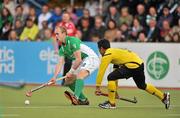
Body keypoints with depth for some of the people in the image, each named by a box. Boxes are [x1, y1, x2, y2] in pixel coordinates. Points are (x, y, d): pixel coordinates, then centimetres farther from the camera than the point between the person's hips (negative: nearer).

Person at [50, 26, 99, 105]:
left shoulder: (73, 41, -20)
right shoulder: (62, 49, 7)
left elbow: (78, 59, -24)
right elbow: (60, 63, -3)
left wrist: (71, 72, -22)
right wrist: (55, 77, -17)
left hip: (91, 58, -10)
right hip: (82, 62, 10)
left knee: (80, 75, -34)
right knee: (68, 80, 9)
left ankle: (75, 97, -53)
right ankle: (83, 100, 16)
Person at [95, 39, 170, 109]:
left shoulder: (107, 55, 0)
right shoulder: (114, 52, 27)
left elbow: (101, 71, -5)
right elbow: (117, 74, 31)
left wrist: (98, 87, 2)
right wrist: (115, 90, 33)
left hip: (133, 65, -10)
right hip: (140, 63, 10)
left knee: (110, 77, -8)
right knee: (142, 85, 28)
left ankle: (111, 103, -3)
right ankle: (164, 97, 36)